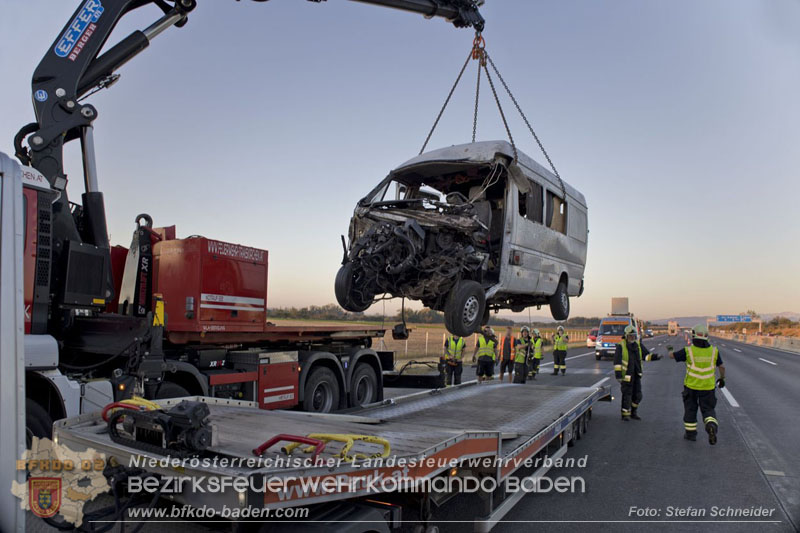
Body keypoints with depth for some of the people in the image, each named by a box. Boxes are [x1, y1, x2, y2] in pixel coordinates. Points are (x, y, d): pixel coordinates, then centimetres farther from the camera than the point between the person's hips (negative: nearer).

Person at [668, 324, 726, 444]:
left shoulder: (688, 351, -13)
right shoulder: (714, 350, -6)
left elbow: (672, 356, 0)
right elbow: (721, 367, 3)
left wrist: (669, 350, 23)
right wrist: (722, 378, 21)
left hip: (691, 386, -1)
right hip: (708, 387, 1)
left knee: (690, 409, 15)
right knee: (708, 410, 11)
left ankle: (690, 433, 23)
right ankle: (712, 426, -17)